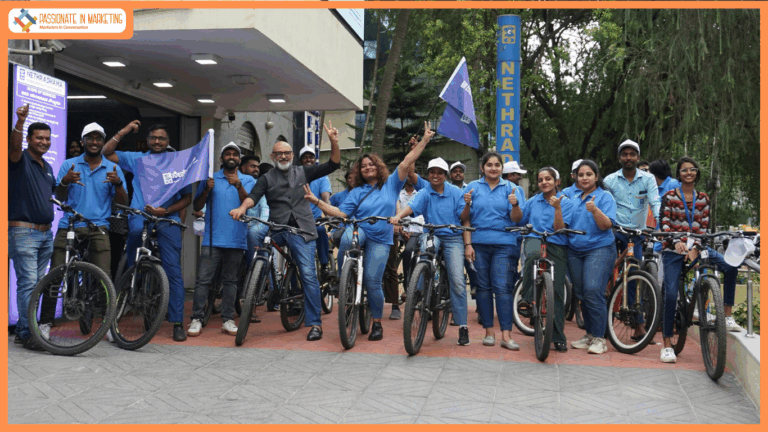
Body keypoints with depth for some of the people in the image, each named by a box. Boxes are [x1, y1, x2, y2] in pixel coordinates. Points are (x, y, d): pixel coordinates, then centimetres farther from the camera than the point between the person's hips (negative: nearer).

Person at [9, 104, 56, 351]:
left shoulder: (47, 167, 18)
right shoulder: (21, 160, -5)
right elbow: (14, 147, -29)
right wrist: (20, 121, -45)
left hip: (45, 233, 8)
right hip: (23, 231, -8)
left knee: (37, 283, 11)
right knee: (27, 282, -10)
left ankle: (22, 329, 20)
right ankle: (27, 334, -5)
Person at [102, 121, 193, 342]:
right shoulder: (137, 159, 13)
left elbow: (187, 197, 7)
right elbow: (106, 153, 12)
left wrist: (166, 211, -8)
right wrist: (123, 132, 3)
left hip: (167, 222, -2)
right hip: (138, 222, 2)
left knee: (173, 272, -8)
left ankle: (177, 323, -5)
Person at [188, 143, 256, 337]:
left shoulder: (248, 180, 11)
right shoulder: (210, 178, 11)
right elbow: (197, 207, 7)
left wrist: (239, 186, -23)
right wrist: (207, 190, -10)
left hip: (236, 239, 1)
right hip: (213, 238, 0)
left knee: (230, 280, 7)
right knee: (203, 279, -6)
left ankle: (228, 319, 11)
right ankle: (196, 319, -1)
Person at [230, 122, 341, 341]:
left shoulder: (303, 172, 15)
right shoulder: (267, 178, 14)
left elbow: (332, 165, 9)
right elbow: (254, 196, -4)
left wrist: (334, 142, -7)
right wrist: (242, 208, -25)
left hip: (301, 229, -2)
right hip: (276, 230, 2)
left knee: (308, 274, -11)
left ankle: (314, 323, -5)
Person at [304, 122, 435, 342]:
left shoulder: (391, 184, 9)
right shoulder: (357, 192, 12)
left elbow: (407, 162, 2)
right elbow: (340, 213, 3)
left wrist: (424, 140, -4)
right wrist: (317, 201, -6)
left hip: (380, 241, -1)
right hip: (359, 231, 1)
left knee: (372, 282, -7)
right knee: (347, 238, -37)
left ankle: (377, 324, 13)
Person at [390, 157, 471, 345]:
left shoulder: (456, 193, 3)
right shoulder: (425, 193, 3)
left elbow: (465, 219, 1)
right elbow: (411, 206, -15)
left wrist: (468, 245, -7)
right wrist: (398, 216, -36)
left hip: (453, 238, -1)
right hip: (432, 234, 1)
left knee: (457, 281, -10)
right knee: (426, 245, -37)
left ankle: (462, 326, -2)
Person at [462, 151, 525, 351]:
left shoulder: (511, 188, 8)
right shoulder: (473, 187, 10)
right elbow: (465, 219, 9)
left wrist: (515, 204, -17)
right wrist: (467, 205, -11)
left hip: (503, 244, -1)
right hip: (479, 243, 2)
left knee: (502, 287, -8)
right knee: (483, 287, 5)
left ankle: (506, 335, -7)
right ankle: (489, 331, 14)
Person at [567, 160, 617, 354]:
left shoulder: (605, 196, 0)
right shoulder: (573, 199, 17)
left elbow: (606, 225, -11)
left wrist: (595, 210, -27)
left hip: (599, 249, -6)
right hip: (575, 250, 6)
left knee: (593, 291, -16)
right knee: (581, 294, 7)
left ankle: (599, 338, -8)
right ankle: (589, 334, 18)